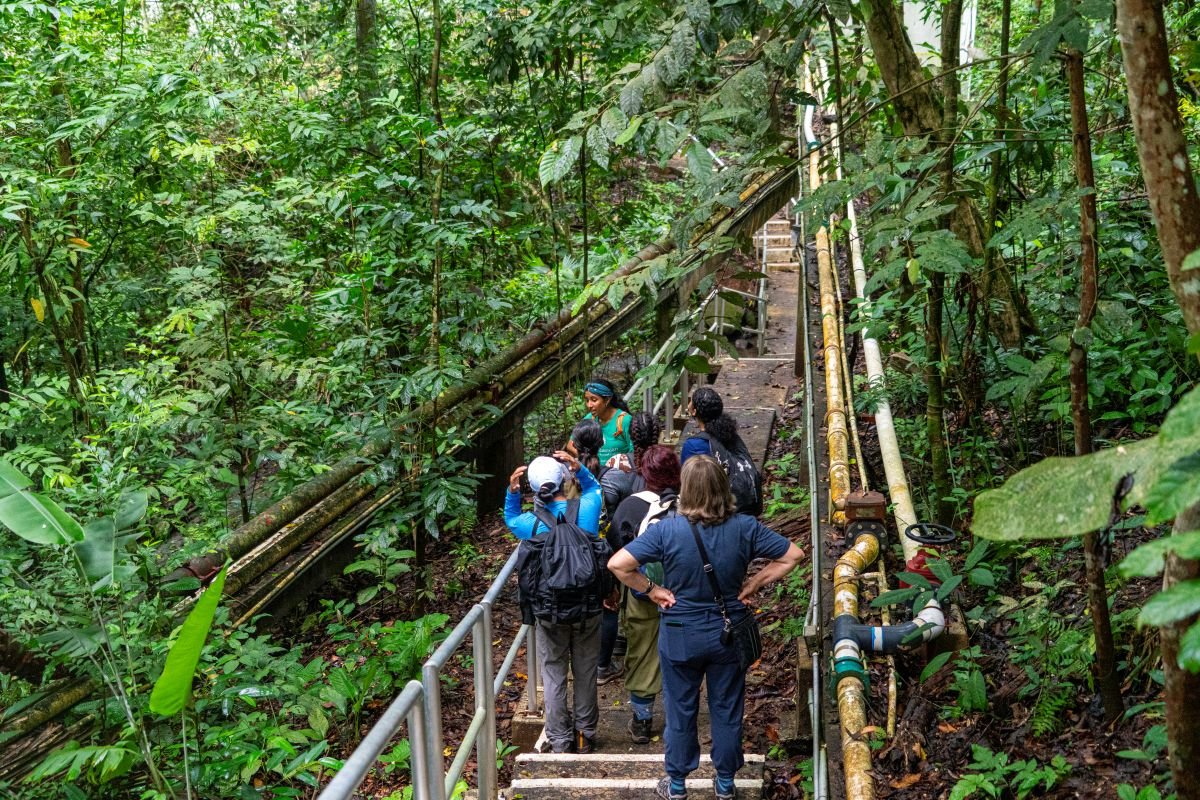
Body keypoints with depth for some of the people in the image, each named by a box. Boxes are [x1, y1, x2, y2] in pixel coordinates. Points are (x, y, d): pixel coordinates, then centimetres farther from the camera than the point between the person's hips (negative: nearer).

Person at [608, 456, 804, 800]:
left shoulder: (666, 530, -20)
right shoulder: (743, 527, -14)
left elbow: (617, 565, -23)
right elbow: (793, 555, -8)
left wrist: (652, 590, -10)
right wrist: (754, 583, -3)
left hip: (680, 636, -1)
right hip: (728, 633, 1)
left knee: (681, 710, 15)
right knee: (727, 710, 17)